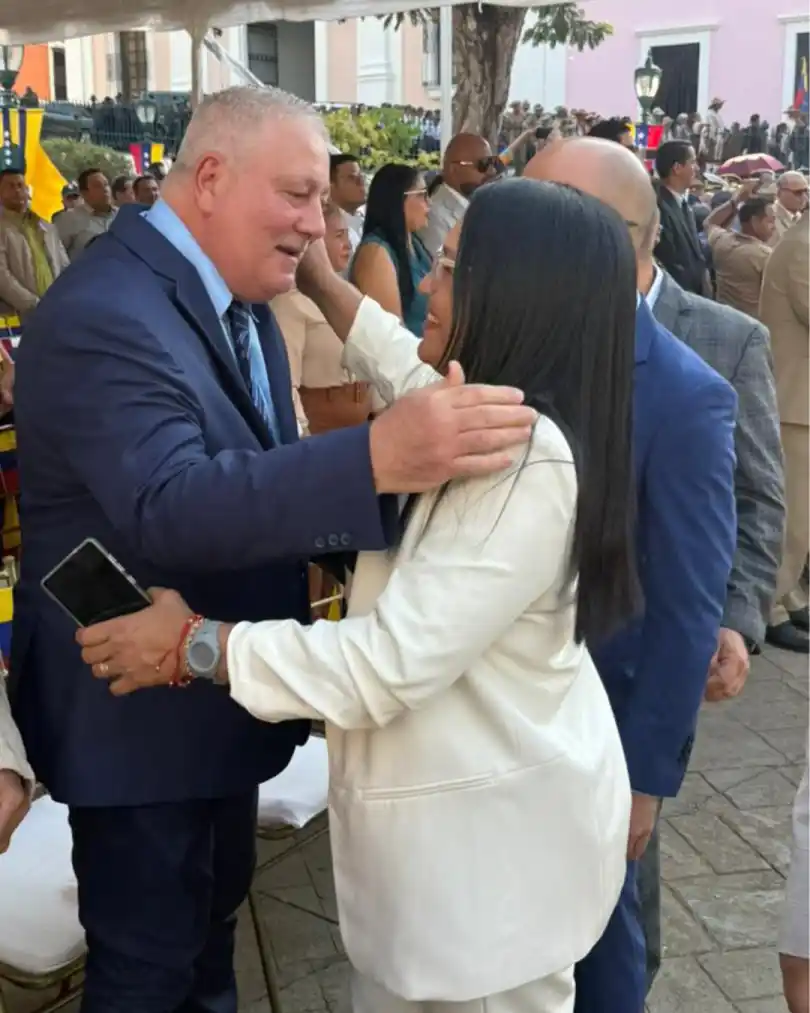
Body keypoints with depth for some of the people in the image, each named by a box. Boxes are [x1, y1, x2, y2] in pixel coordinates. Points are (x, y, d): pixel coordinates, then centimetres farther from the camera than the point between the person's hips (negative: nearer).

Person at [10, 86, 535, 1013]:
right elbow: (169, 506, -40)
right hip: (135, 708, -9)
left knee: (213, 915, 27)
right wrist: (377, 456, -50)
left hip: (218, 691, 9)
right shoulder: (104, 314, -26)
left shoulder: (238, 299, 5)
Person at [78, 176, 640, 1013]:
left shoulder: (530, 466, -30)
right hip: (460, 798, 9)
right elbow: (405, 370, 26)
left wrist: (196, 644, -21)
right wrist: (315, 277, 26)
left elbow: (389, 662, -30)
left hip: (498, 824, -9)